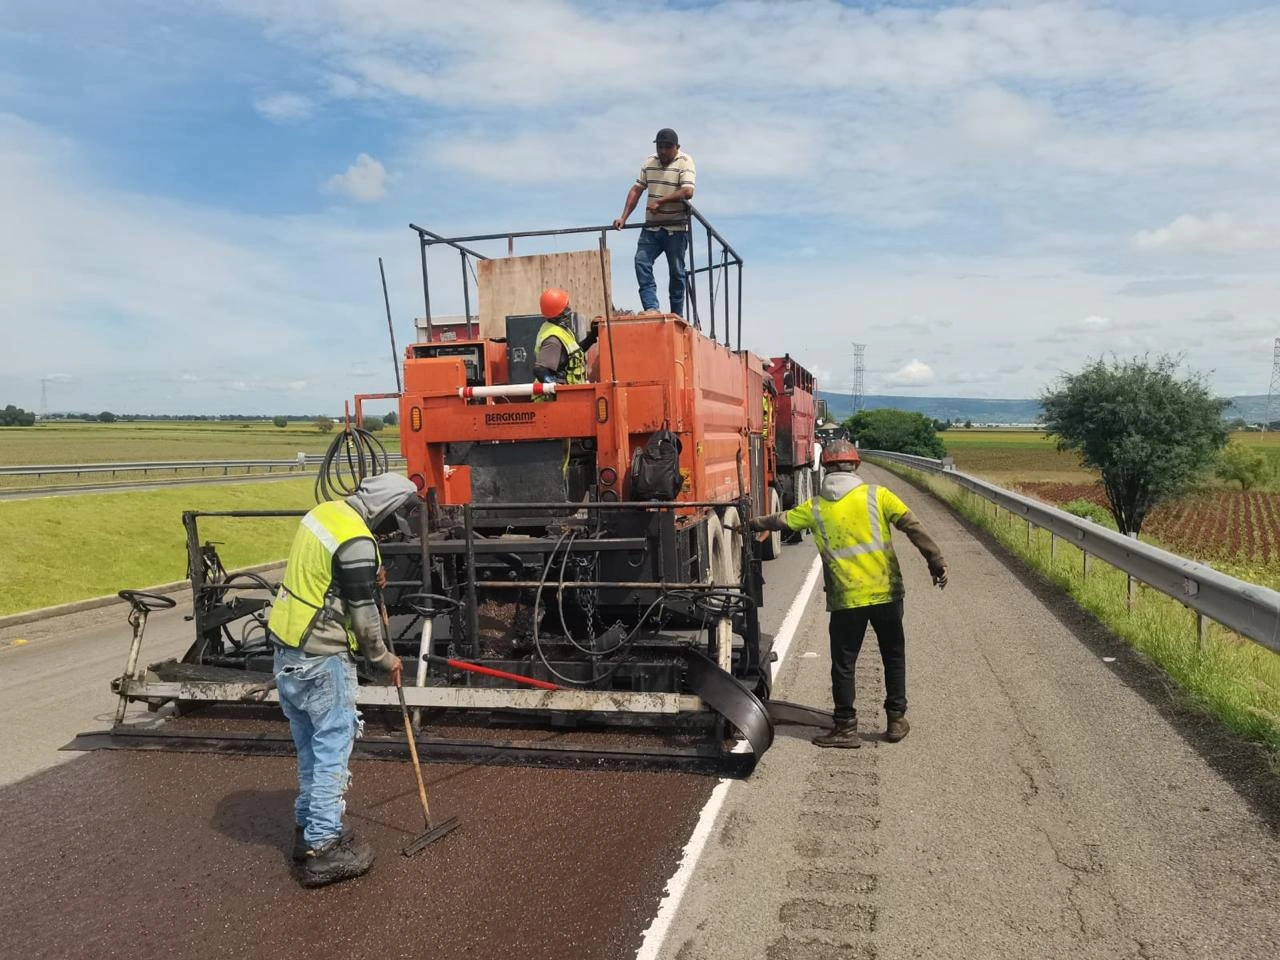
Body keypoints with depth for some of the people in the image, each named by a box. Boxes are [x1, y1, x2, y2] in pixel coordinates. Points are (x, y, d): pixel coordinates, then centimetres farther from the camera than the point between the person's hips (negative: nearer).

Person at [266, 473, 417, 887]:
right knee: (333, 749, 0)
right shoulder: (356, 542, -22)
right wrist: (384, 658, 1)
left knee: (310, 745, 19)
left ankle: (309, 828, 31)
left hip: (288, 648, 9)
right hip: (321, 661, -9)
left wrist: (369, 579, 7)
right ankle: (322, 851, 7)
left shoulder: (325, 511, 5)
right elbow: (363, 616, -15)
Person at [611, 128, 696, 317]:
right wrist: (624, 217, 4)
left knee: (676, 272, 2)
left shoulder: (685, 162, -5)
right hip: (651, 226, 5)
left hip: (676, 228, -5)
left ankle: (677, 317, 9)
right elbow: (636, 190, 13)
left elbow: (687, 192, -18)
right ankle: (651, 308, -14)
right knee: (641, 262, -12)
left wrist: (660, 202, -17)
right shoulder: (650, 162, 12)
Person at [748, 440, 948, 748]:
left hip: (846, 599, -1)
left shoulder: (815, 508, 1)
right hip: (886, 593, 1)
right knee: (893, 656, 17)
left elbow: (780, 521, 14)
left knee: (843, 663, 10)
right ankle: (896, 719, 23)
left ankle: (846, 727, 14)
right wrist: (936, 561, -5)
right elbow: (913, 528, -8)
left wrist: (754, 523, 31)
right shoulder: (876, 495, -2)